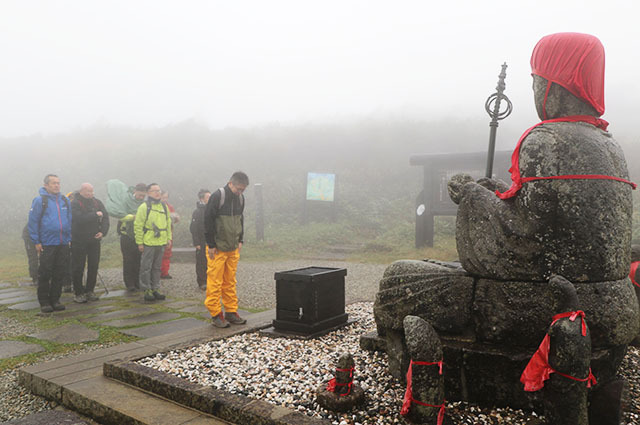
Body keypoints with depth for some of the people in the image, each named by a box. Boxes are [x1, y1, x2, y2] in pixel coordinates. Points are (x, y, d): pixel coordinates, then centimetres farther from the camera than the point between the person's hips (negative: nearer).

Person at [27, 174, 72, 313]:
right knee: (45, 274, 0)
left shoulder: (65, 200, 12)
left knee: (60, 273, 8)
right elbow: (32, 222, -5)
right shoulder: (39, 200, -4)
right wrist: (36, 242, -8)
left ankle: (55, 300, 19)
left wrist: (69, 238, 13)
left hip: (63, 244, 5)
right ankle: (44, 302, 12)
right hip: (47, 244, -5)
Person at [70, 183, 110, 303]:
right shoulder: (74, 204, -9)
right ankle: (79, 293, 12)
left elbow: (105, 217, 3)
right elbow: (80, 219, -24)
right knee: (78, 268, 2)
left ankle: (89, 291, 21)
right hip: (79, 241, -5)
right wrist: (96, 215, -15)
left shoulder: (97, 202, 7)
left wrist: (103, 232, -11)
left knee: (94, 266, 8)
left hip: (94, 240, 5)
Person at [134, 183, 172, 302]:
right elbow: (138, 225, -7)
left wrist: (169, 238, 11)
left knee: (157, 267, 12)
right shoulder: (144, 207, -5)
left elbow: (168, 223, 19)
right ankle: (147, 290, 9)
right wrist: (139, 242, -10)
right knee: (146, 267, 1)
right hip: (148, 243, -6)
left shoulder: (164, 206, 13)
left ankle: (154, 289, 21)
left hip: (161, 243, 6)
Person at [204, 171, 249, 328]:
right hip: (217, 248, -6)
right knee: (215, 282, -2)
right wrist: (211, 245, -11)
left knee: (230, 281, 11)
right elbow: (208, 220, -12)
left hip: (233, 248, 6)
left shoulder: (240, 198, 8)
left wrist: (240, 240, 13)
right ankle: (216, 314, 6)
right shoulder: (217, 196, -13)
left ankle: (231, 312, 19)